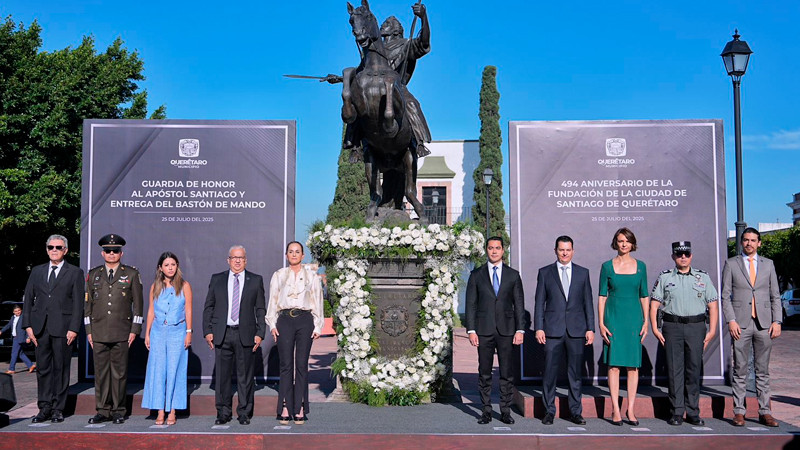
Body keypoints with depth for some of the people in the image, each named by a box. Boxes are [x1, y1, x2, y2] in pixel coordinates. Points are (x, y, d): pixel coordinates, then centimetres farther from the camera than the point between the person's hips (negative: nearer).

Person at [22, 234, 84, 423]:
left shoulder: (75, 273, 4)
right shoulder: (37, 271, 15)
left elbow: (78, 302, -2)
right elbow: (28, 299, 12)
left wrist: (74, 328, -10)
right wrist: (28, 325, 2)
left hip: (63, 328, -3)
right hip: (40, 328, 4)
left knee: (61, 369, 2)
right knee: (42, 368, 7)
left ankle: (58, 409, 9)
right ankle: (45, 408, 14)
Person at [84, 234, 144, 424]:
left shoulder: (131, 274, 6)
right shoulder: (93, 275, 12)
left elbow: (138, 303, 4)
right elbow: (88, 303, 13)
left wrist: (134, 330, -2)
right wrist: (88, 330, 6)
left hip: (122, 333, -2)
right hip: (99, 333, 2)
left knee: (119, 372, 1)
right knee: (101, 372, 3)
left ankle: (118, 411, 10)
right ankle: (103, 411, 12)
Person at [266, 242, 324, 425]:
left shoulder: (311, 276, 10)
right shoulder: (278, 275, 12)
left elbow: (317, 302, 9)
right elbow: (273, 300, 11)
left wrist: (317, 326, 2)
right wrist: (272, 324, 2)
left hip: (305, 320, 0)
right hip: (285, 320, 0)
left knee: (302, 365, -1)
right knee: (286, 365, -2)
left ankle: (300, 409, 3)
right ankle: (285, 408, 2)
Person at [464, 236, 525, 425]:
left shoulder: (513, 275, 8)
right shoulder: (476, 275, 7)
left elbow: (519, 304, 7)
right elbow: (471, 304, 4)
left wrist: (520, 330, -2)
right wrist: (471, 330, -3)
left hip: (506, 330, 0)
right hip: (484, 331, 0)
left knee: (507, 373, 3)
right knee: (484, 373, 3)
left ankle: (505, 411, 12)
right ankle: (486, 411, 12)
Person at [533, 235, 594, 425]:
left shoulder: (583, 273, 10)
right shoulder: (545, 273, 6)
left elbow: (588, 302, 10)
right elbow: (539, 303, 5)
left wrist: (590, 328, 4)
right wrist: (538, 328, -3)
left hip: (576, 330, 1)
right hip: (552, 330, -1)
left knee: (575, 373, 6)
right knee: (549, 372, 0)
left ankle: (575, 412, 16)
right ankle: (549, 411, 11)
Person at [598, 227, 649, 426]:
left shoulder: (640, 266, 7)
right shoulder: (607, 266, 3)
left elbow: (644, 296, 10)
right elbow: (602, 296, 3)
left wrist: (646, 321, 2)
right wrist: (601, 323, -4)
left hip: (634, 318, 2)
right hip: (614, 318, -1)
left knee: (633, 364, 3)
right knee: (613, 364, -2)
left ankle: (631, 409, 10)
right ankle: (615, 410, 4)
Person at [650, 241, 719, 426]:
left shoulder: (703, 277, 10)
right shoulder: (664, 277, 8)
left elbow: (713, 305, 9)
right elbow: (654, 305, 5)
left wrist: (712, 331, 0)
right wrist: (655, 329, -4)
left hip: (696, 327, 1)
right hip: (672, 327, -1)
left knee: (694, 370, 3)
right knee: (674, 369, -1)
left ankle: (693, 412, 12)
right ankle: (677, 412, 6)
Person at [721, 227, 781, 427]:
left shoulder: (768, 264, 12)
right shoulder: (731, 264, 5)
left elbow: (775, 296, 11)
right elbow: (725, 296, 1)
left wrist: (777, 321, 1)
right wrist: (731, 320, -9)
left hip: (764, 324, 2)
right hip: (740, 324, -2)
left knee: (763, 371, 6)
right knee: (740, 370, 1)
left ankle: (765, 412, 12)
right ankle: (739, 412, 6)